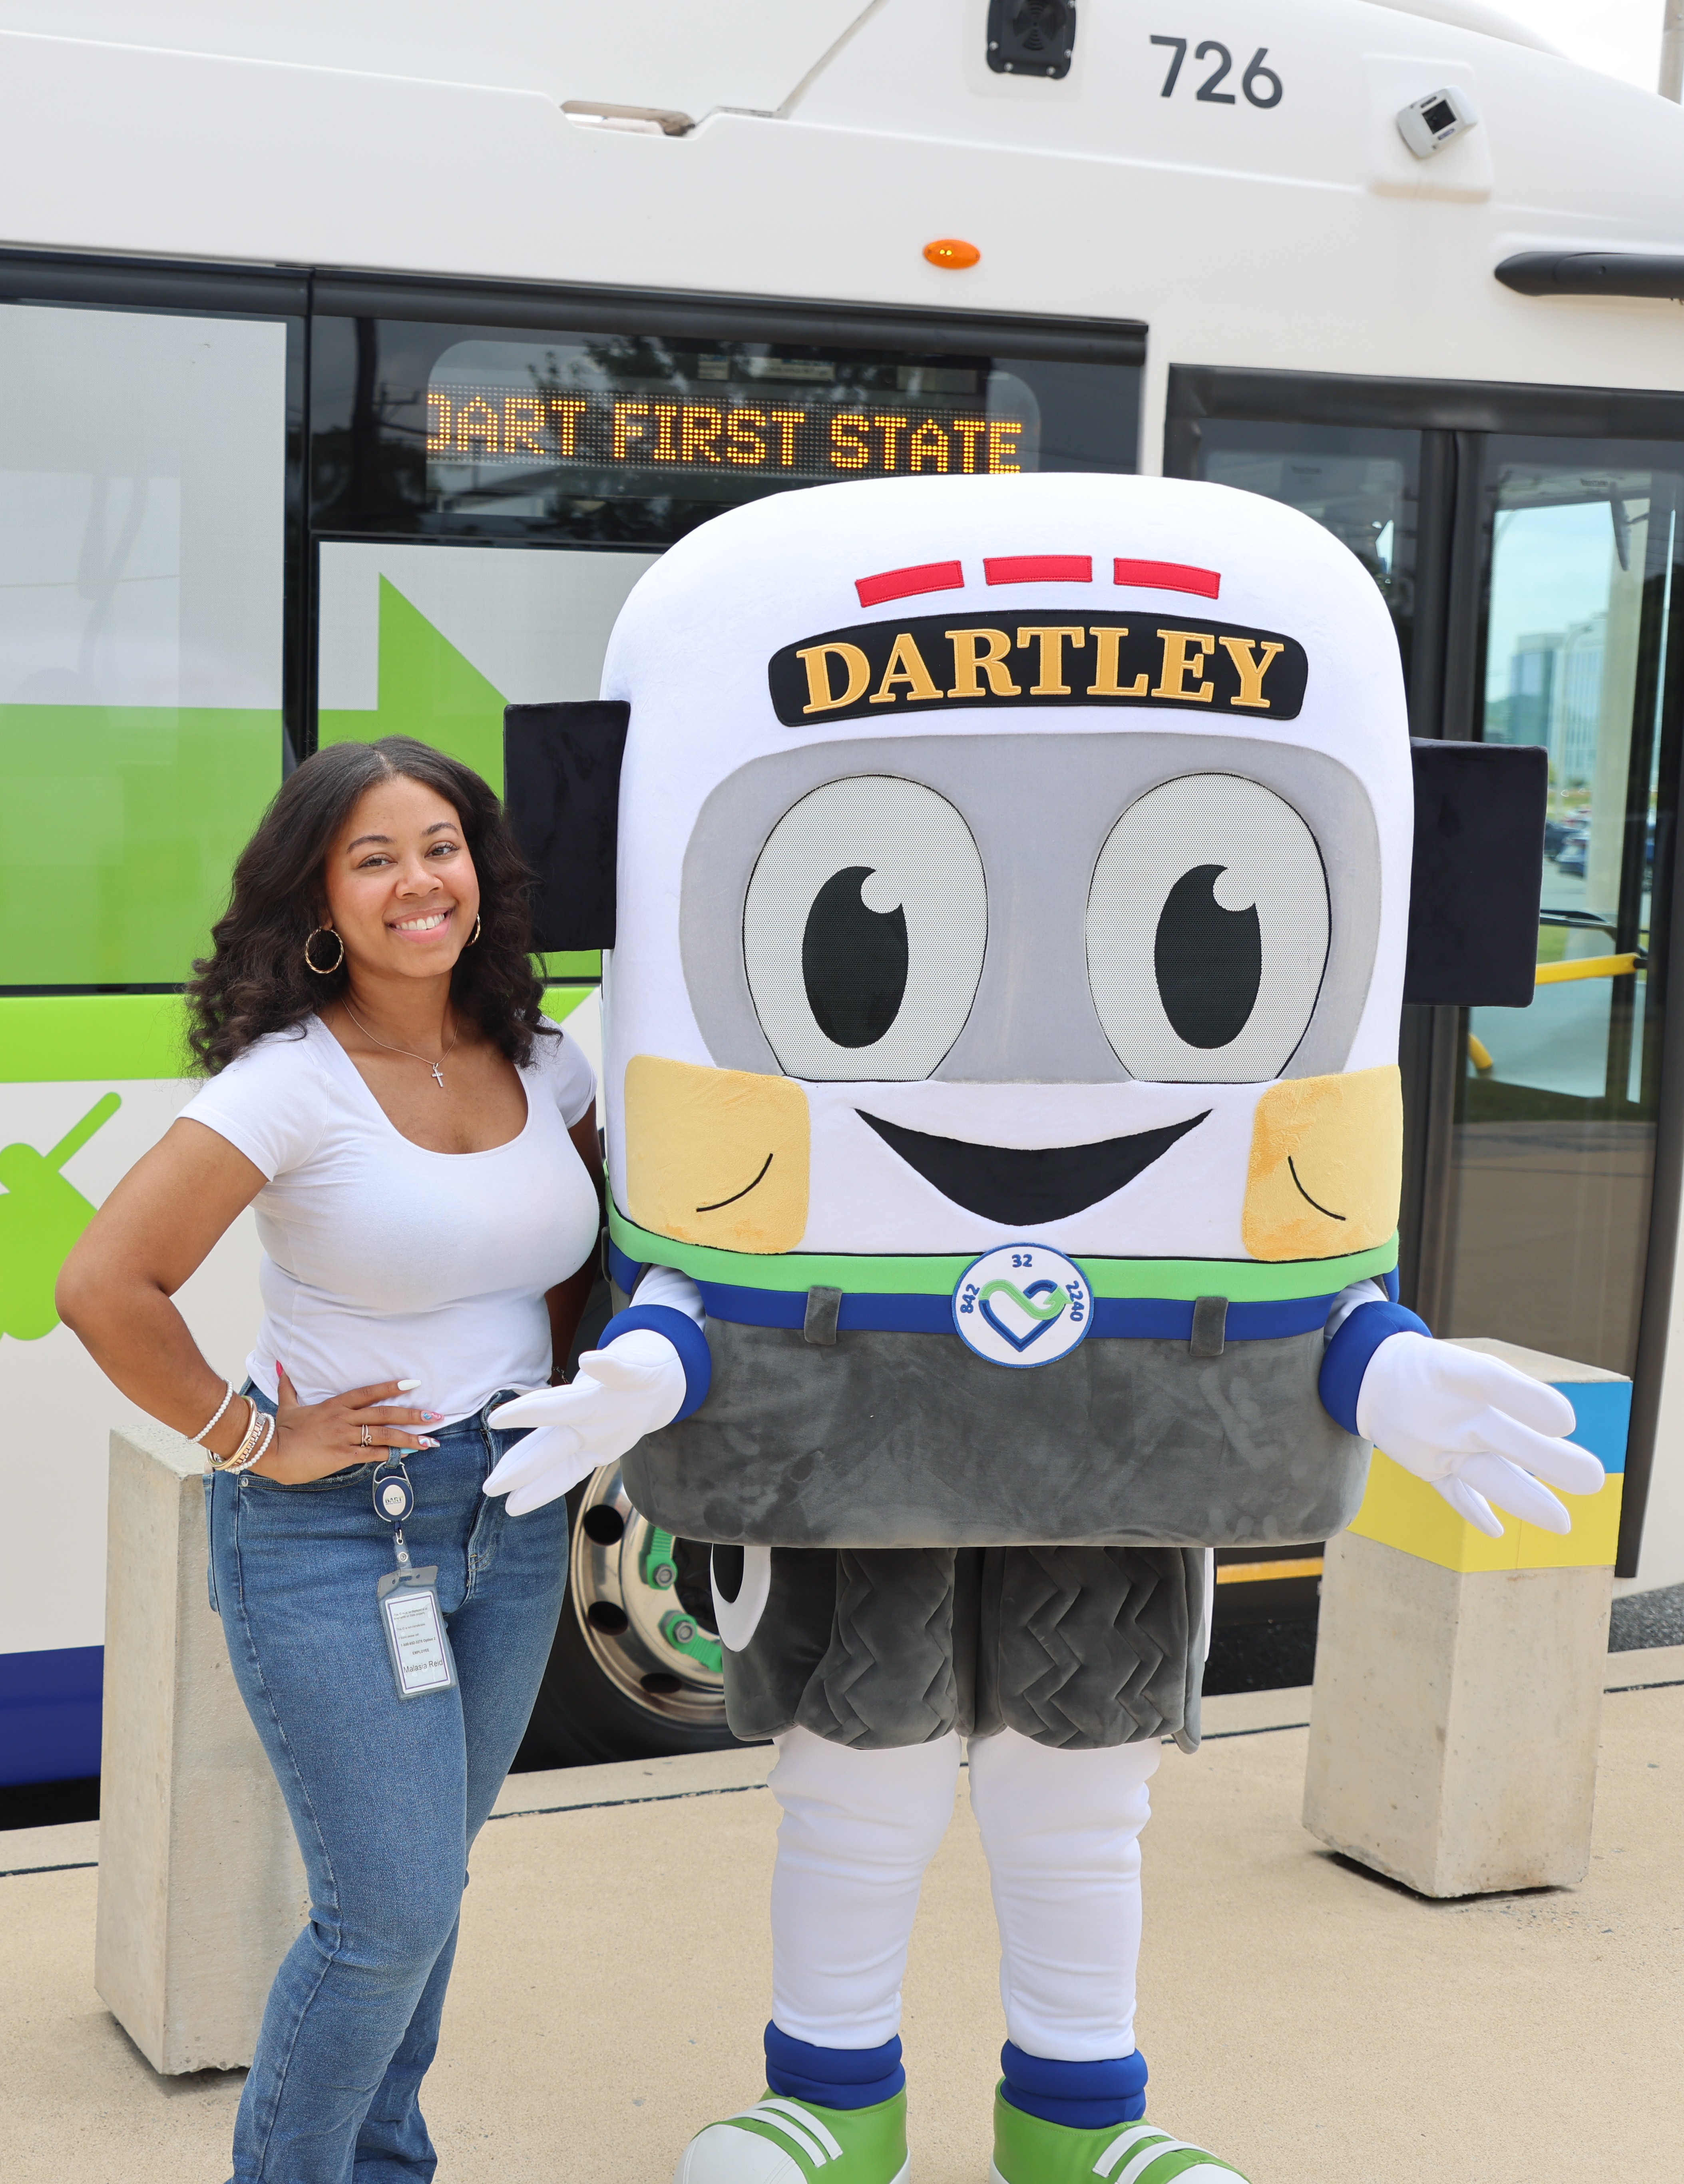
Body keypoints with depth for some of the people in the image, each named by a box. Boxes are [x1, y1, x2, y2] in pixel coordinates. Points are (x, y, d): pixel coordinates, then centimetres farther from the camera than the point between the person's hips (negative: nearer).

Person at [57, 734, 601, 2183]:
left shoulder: (540, 1065, 2)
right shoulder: (292, 1081, -16)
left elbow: (591, 1249, 21)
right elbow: (105, 1287, -22)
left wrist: (552, 1395, 9)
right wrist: (251, 1441, -16)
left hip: (512, 1516, 6)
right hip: (331, 1529, -6)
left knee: (424, 1875, 17)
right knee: (393, 1914, -6)